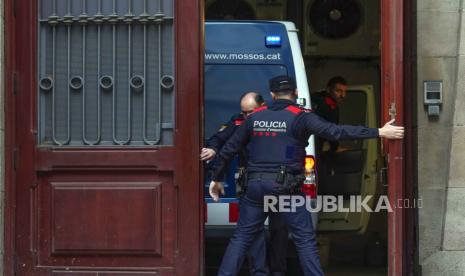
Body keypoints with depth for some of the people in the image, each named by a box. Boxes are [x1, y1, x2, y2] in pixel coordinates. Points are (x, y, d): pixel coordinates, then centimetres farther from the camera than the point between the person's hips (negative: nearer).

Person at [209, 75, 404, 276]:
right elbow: (336, 131, -14)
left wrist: (216, 179, 26)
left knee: (242, 236, 11)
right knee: (305, 239, 3)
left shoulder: (255, 117, 9)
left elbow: (229, 148, 13)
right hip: (284, 187, -4)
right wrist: (379, 133, -15)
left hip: (255, 184, 4)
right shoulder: (300, 116, -4)